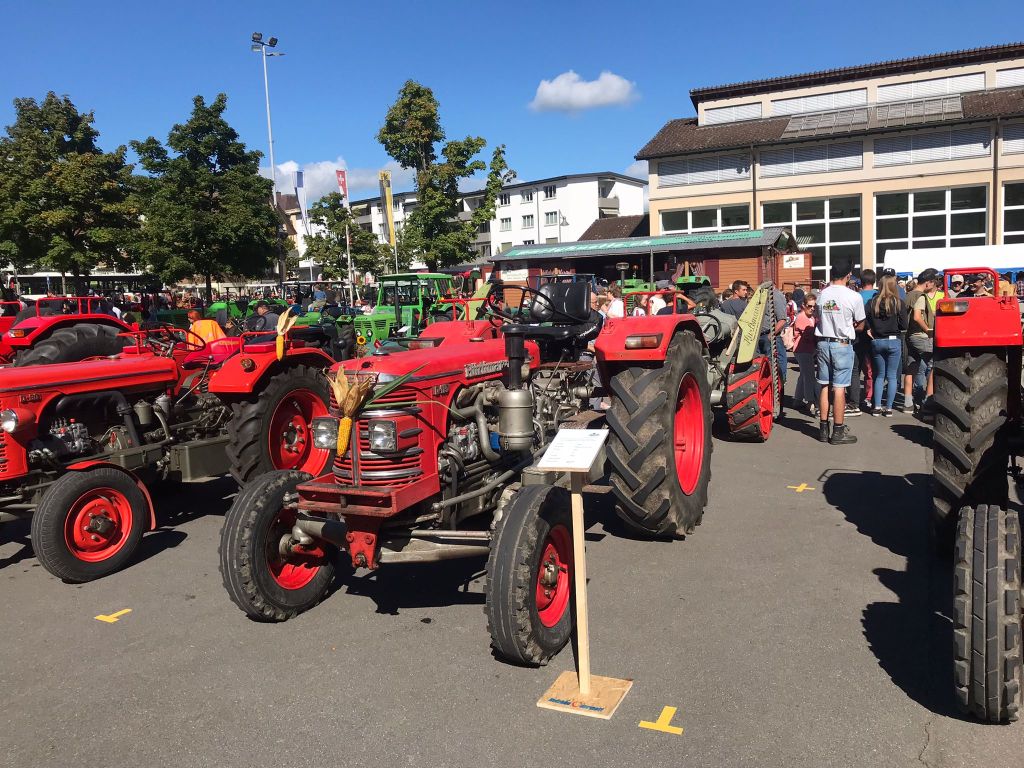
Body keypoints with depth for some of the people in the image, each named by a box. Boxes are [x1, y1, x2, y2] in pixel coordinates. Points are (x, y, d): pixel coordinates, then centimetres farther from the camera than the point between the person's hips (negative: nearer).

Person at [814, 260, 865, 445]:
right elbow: (860, 324, 0)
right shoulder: (853, 297, -10)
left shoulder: (821, 295, 1)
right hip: (842, 345, -4)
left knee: (825, 386, 10)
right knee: (839, 387, -2)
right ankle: (838, 431, 3)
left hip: (823, 343, 4)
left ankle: (823, 429, 15)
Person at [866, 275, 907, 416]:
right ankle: (889, 408, 5)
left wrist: (869, 329, -1)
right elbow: (904, 325, -8)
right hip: (894, 341, -2)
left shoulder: (872, 302, -3)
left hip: (876, 341, 2)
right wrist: (896, 329, 11)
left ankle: (877, 407, 7)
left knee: (879, 375, 13)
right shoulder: (898, 303, -7)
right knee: (892, 376, 6)